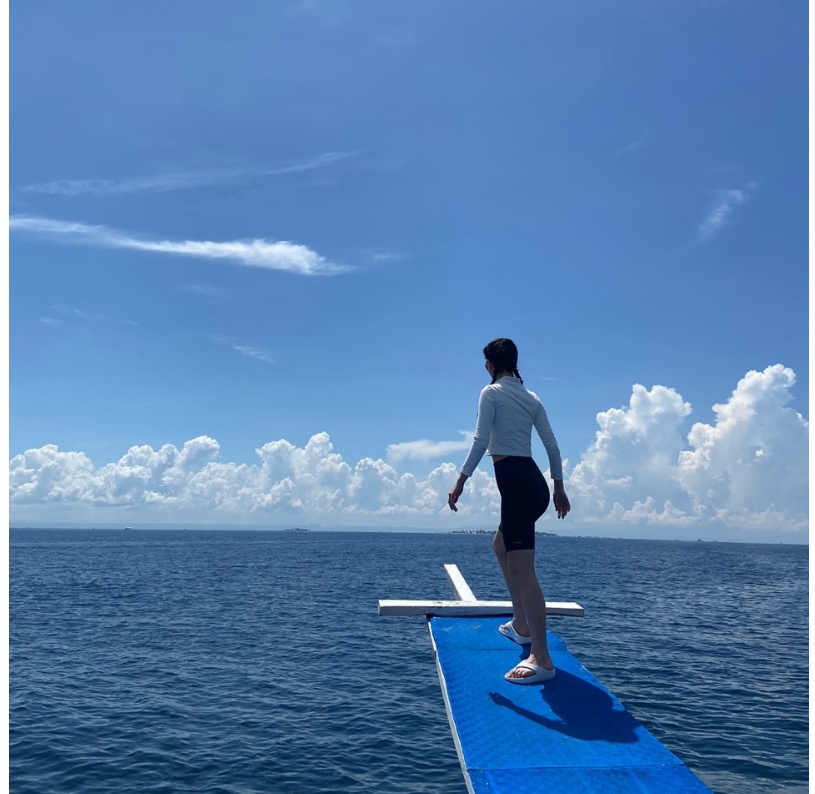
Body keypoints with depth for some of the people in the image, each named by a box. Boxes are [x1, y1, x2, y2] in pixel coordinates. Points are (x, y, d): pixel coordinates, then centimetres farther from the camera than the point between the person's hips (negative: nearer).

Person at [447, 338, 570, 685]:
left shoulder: (492, 393, -3)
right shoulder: (531, 397, 16)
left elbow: (480, 442, -12)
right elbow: (552, 445, 15)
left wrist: (460, 482, -9)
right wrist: (559, 488, 20)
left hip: (515, 484, -9)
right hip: (534, 483, 9)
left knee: (523, 571, -10)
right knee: (500, 546, 26)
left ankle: (542, 660, -10)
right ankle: (521, 626, 32)